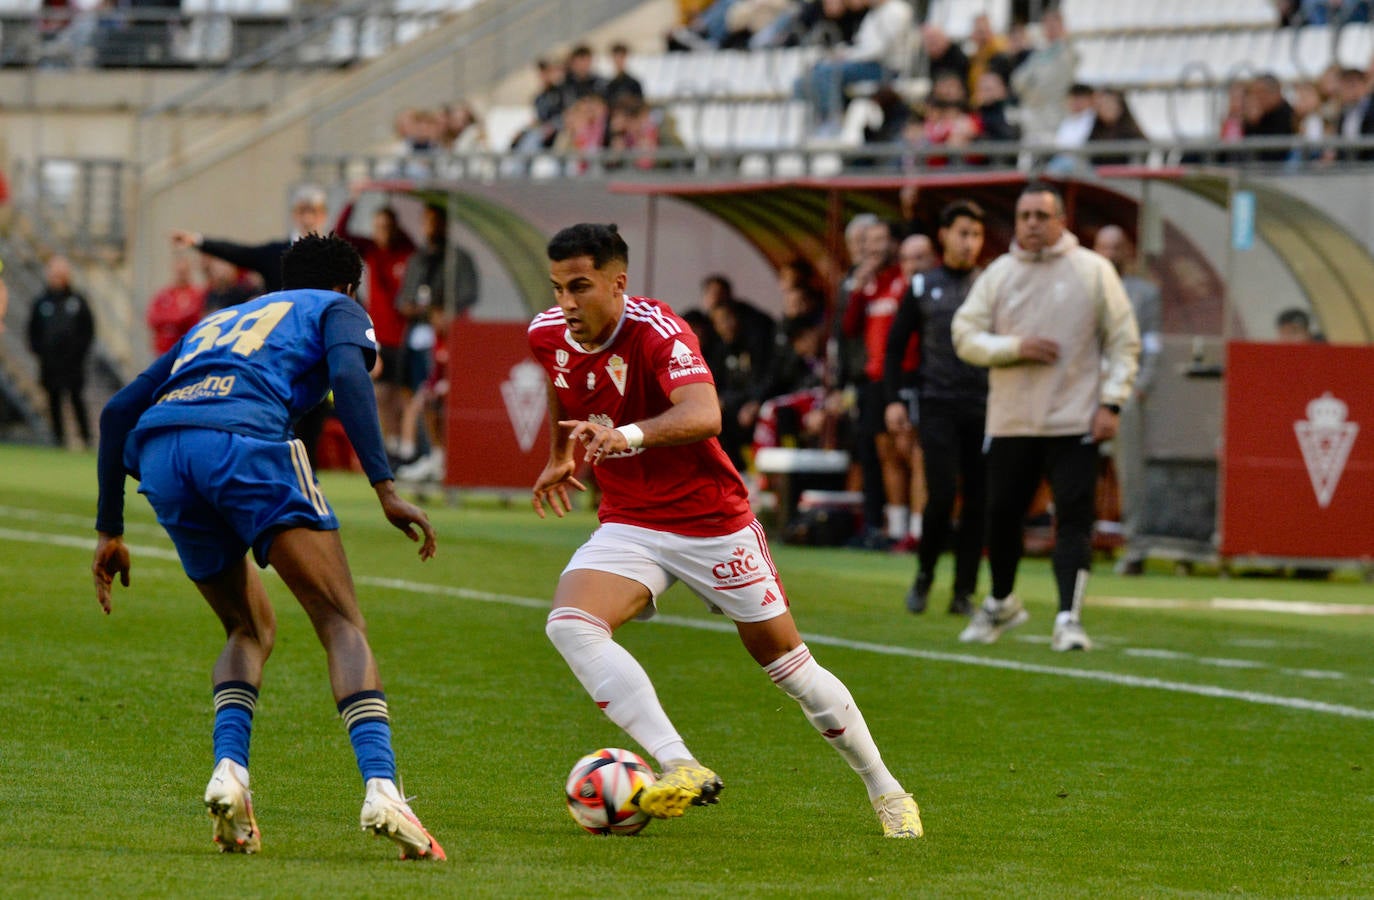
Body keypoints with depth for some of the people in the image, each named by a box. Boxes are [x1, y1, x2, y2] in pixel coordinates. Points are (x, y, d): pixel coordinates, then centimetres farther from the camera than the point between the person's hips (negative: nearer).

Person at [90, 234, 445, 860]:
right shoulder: (335, 309, 25)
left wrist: (109, 531, 36)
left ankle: (229, 769, -2)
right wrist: (386, 489, -7)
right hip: (242, 438, -5)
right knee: (342, 625, -2)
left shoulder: (217, 321, 40)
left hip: (157, 453, 5)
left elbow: (118, 411, 34)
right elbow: (348, 374, 1)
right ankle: (380, 788, -23)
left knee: (250, 628, 23)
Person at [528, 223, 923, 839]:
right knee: (570, 625, -24)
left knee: (786, 661, 3)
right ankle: (681, 770, -32)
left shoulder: (659, 333, -25)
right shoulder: (548, 335, -5)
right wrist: (560, 455, 29)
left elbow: (704, 416, -44)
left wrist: (628, 434, -60)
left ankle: (884, 789, 23)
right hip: (629, 523, 5)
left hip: (711, 522, -5)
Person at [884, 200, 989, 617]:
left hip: (984, 406, 1)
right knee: (942, 494, -12)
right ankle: (924, 574, 9)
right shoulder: (922, 286, 7)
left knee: (977, 499, -1)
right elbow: (895, 345, 10)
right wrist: (894, 399, 0)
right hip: (937, 405, -1)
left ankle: (964, 591, 6)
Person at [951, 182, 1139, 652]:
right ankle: (1001, 602, 33)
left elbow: (1124, 343, 2)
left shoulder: (1093, 271, 2)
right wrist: (1016, 348, -12)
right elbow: (966, 336, 4)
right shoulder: (998, 274, 7)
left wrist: (1111, 403, -7)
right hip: (1011, 419, 3)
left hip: (1075, 420, -3)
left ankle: (1068, 618, -13)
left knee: (1074, 519, -11)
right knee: (1002, 514, 10)